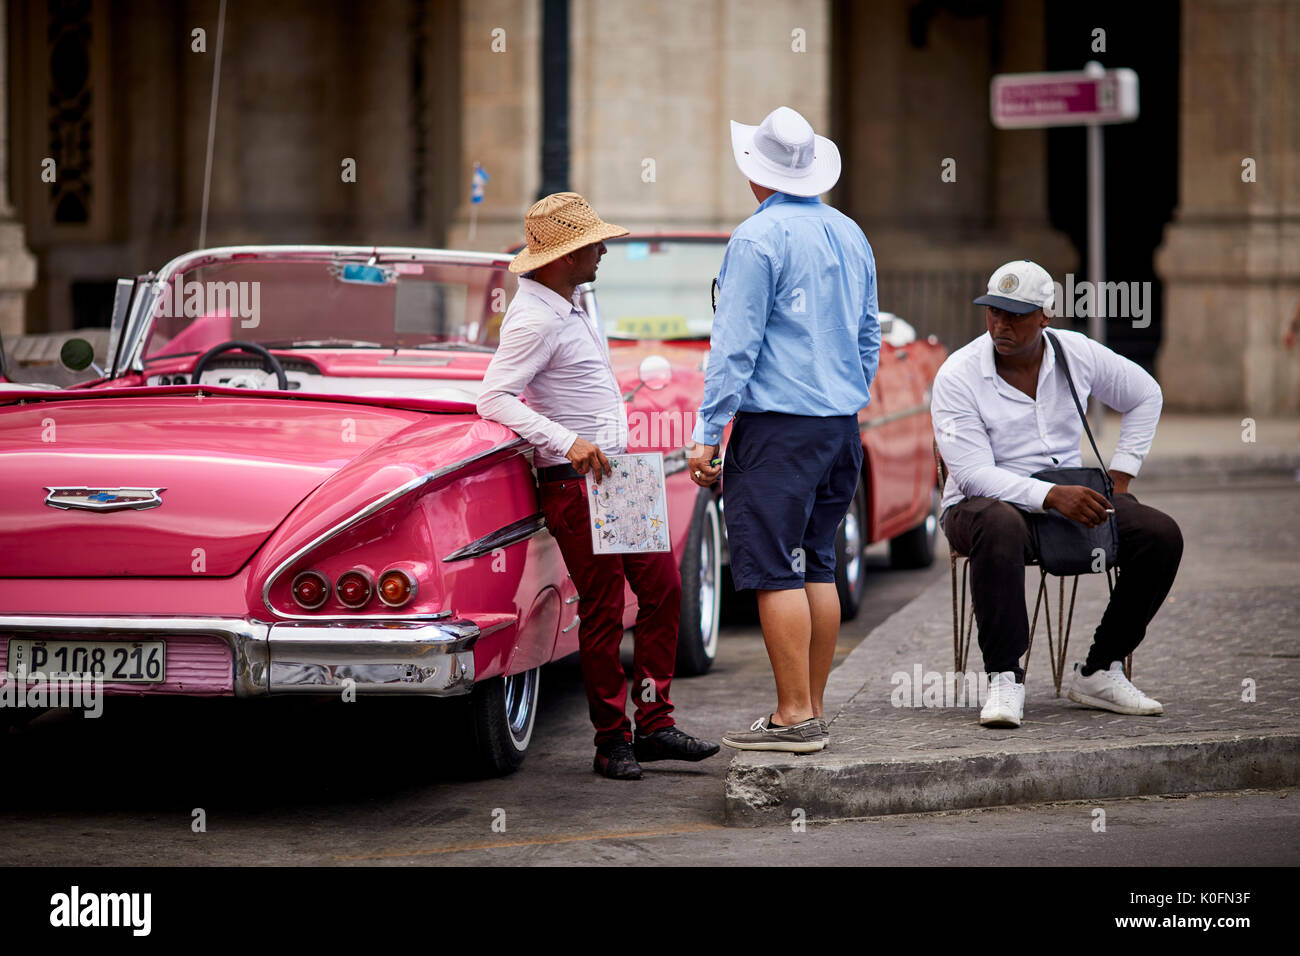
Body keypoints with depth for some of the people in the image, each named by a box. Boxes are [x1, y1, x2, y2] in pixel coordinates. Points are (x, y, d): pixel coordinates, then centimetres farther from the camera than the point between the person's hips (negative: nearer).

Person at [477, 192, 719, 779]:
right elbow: (493, 400, -25)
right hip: (574, 483, -10)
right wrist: (568, 443, -31)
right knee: (603, 610, -5)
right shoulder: (534, 321, -17)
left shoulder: (567, 306, 14)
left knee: (662, 588, 7)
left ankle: (655, 725, 11)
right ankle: (612, 741, 4)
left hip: (611, 470, 10)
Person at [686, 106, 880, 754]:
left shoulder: (758, 238, -12)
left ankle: (794, 717, -9)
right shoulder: (850, 236, 13)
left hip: (778, 425, -8)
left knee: (775, 570, -7)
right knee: (816, 566, 12)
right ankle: (812, 710, 13)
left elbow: (735, 345, -14)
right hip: (841, 422, 8)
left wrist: (707, 433, -11)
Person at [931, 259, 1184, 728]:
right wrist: (1053, 496, -32)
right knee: (1000, 527, -42)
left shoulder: (1077, 353, -1)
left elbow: (1145, 395, 18)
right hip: (981, 504, -5)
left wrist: (1118, 477, 8)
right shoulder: (958, 376, -13)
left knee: (1161, 535, -17)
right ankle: (1004, 679, -35)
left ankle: (1099, 671, -7)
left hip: (1070, 496, 5)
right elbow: (973, 473, -20)